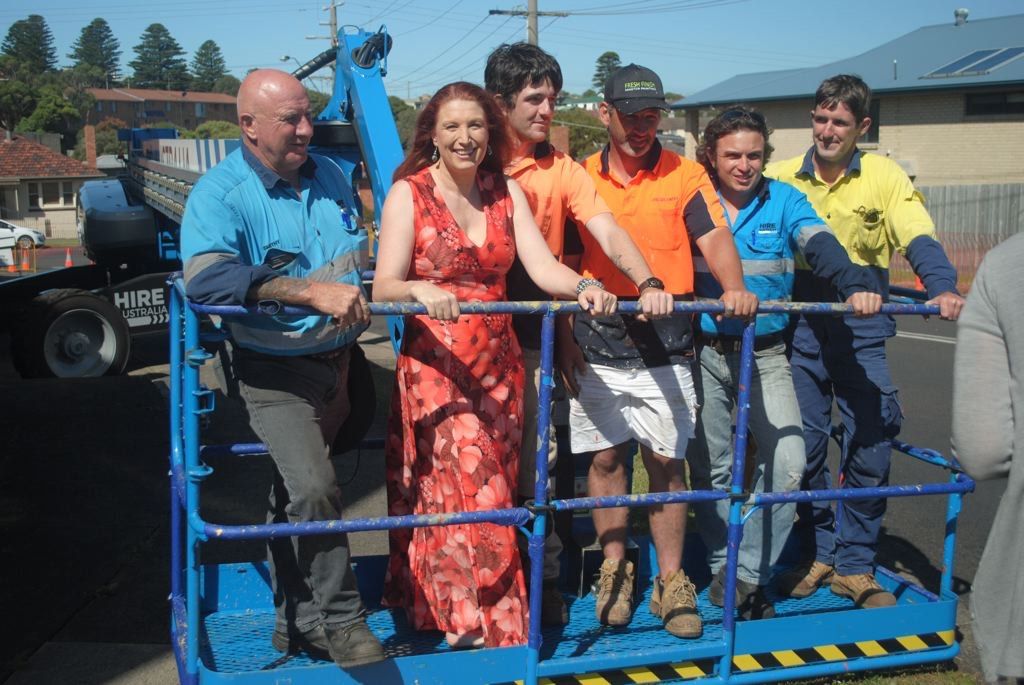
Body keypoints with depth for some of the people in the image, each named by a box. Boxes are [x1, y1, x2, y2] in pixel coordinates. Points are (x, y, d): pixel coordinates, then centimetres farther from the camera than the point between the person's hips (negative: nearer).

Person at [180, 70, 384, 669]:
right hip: (277, 372, -6)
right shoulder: (221, 193, -15)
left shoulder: (329, 175, 6)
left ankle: (296, 621, 33)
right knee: (313, 490, -22)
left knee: (297, 492, 18)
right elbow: (206, 277, -32)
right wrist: (314, 291, -36)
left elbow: (358, 249, 23)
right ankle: (340, 621, -1)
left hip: (339, 363, 6)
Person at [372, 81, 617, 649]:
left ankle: (441, 608, 22)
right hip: (434, 365, -4)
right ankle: (479, 623, 3)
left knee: (493, 493, 7)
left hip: (499, 364, 5)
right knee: (474, 498, -10)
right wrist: (419, 289, -35)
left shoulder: (506, 192, 8)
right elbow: (383, 288, -14)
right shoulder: (409, 193, -4)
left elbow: (542, 267, -2)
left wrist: (584, 287, -22)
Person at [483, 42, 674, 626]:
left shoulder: (561, 170, 4)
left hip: (532, 339, 0)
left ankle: (545, 578, 15)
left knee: (536, 462, 3)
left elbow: (606, 230, -10)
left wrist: (647, 282, -27)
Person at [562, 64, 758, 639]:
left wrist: (733, 287, -29)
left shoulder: (685, 176, 4)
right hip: (596, 344, 2)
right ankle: (615, 570, 21)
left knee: (667, 462, 2)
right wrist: (565, 339, 4)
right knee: (606, 459, 7)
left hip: (664, 344, -1)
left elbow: (715, 238, -8)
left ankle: (672, 582, 13)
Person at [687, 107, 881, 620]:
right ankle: (725, 568, 25)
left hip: (767, 355, 0)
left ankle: (744, 573, 3)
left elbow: (820, 245, -15)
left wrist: (856, 285, -34)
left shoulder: (784, 201, 1)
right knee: (711, 469, 8)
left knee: (787, 463, -11)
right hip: (705, 352, 0)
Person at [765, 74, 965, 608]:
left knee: (872, 445, -2)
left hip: (862, 331, -1)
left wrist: (943, 287, -28)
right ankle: (817, 553, 22)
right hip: (799, 329, 1)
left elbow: (919, 239, -9)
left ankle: (854, 566, 14)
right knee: (803, 446, 4)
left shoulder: (885, 176, 1)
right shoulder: (782, 177, 4)